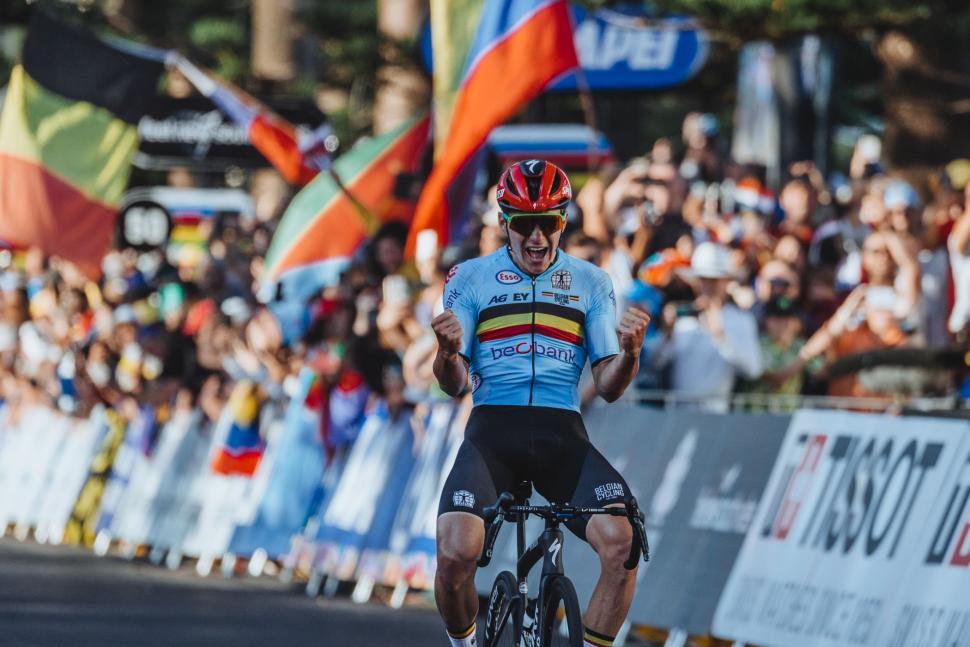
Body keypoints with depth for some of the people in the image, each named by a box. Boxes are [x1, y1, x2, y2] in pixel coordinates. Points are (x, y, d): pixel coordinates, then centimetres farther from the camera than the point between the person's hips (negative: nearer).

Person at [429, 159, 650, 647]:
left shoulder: (591, 283, 11)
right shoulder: (470, 278, 7)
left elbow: (608, 387, 7)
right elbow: (454, 384, 4)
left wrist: (629, 352, -16)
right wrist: (447, 353, -20)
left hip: (562, 436, 1)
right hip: (492, 430, -1)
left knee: (621, 542, -27)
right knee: (455, 553, -27)